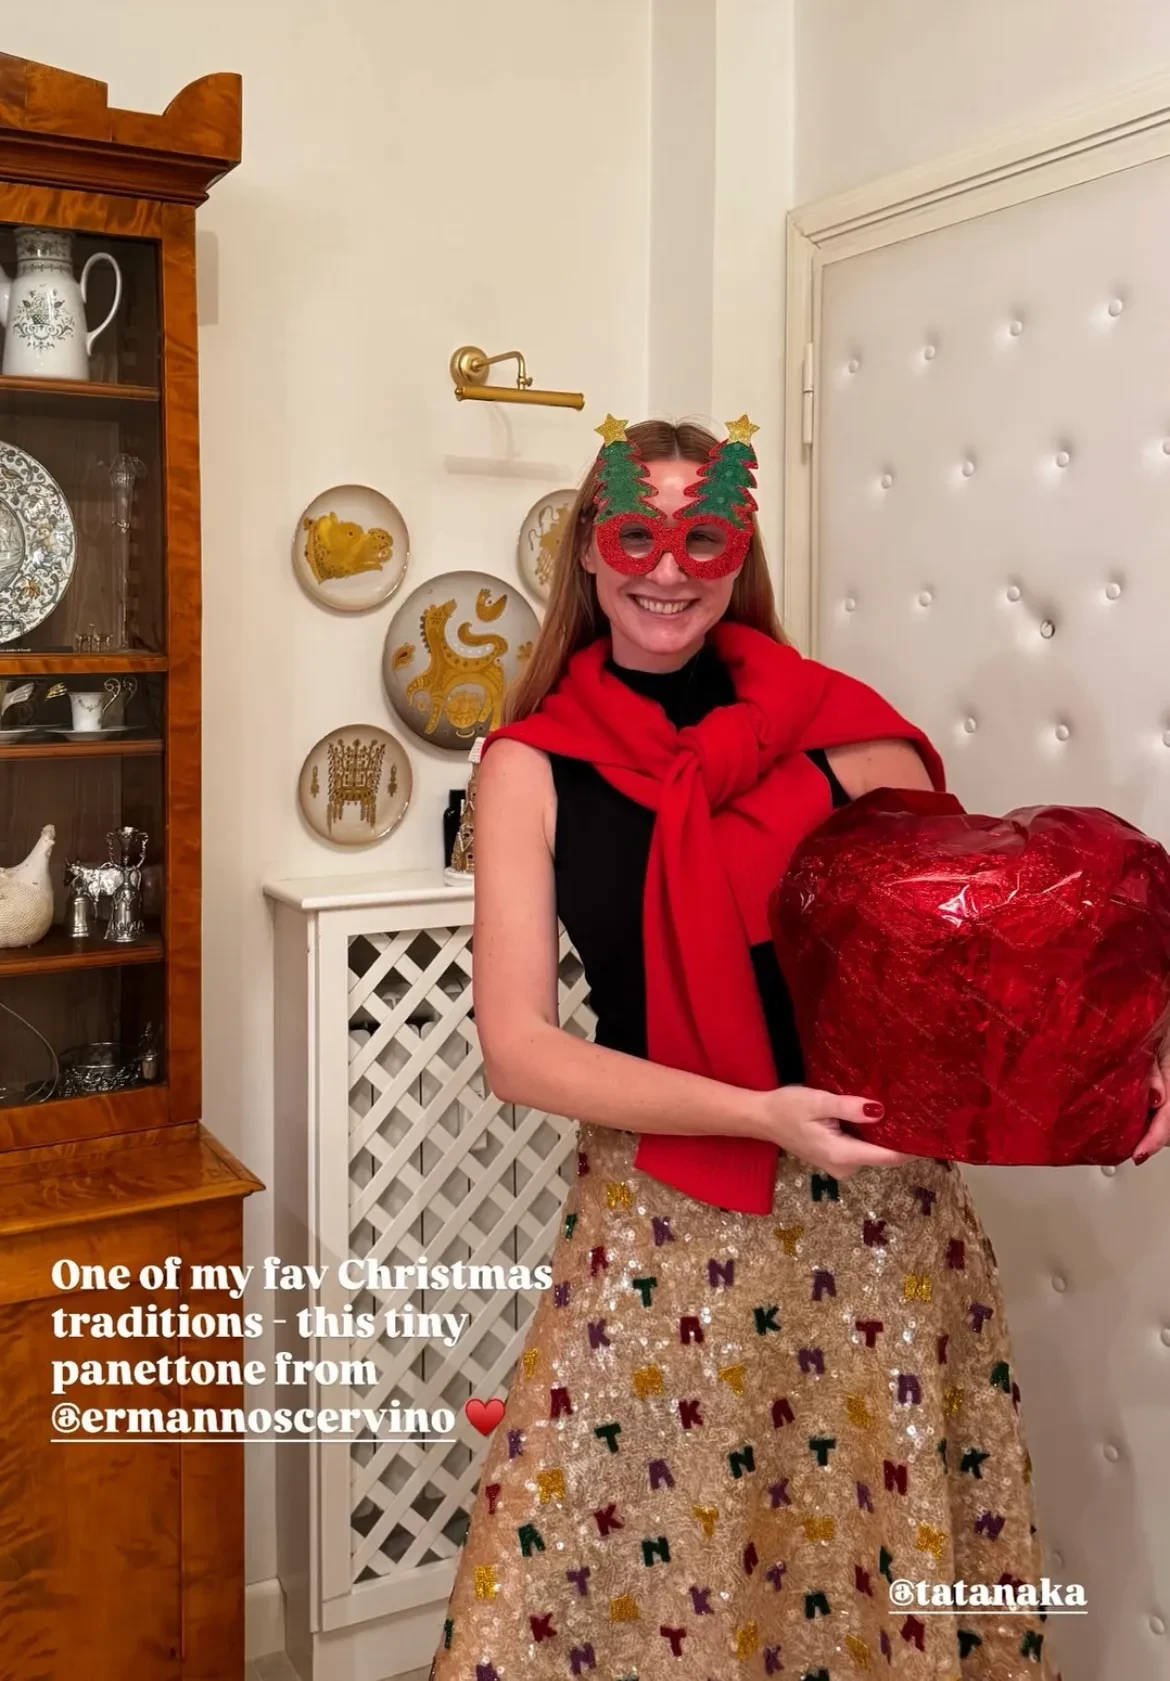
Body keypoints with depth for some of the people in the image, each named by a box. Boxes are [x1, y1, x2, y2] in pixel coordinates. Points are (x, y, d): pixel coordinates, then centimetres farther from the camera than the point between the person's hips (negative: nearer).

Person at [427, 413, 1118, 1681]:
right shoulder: (535, 763, -3)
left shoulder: (839, 728, -2)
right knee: (626, 1566, 6)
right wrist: (759, 1113, -19)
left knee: (893, 1574, 13)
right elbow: (515, 1047, -9)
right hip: (660, 1225, -1)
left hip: (879, 1215, 1)